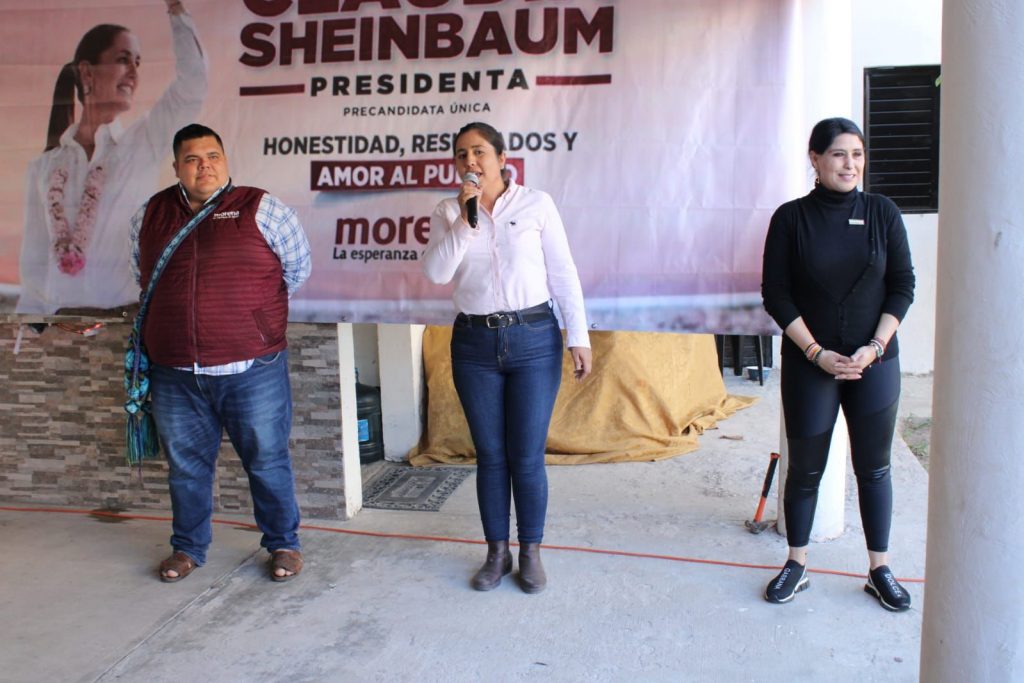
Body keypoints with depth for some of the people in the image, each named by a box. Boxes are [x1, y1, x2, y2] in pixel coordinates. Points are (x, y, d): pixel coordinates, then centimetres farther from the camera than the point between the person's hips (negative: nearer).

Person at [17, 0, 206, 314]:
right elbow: (34, 262, 11)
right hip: (62, 321, 2)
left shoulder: (143, 144, 4)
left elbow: (192, 83, -9)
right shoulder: (43, 168, 9)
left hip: (130, 318, -2)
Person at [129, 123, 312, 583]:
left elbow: (297, 268, 7)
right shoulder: (150, 216, 8)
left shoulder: (261, 209, -4)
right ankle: (188, 547, 34)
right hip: (174, 373, 4)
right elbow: (142, 275, 25)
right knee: (185, 465, 16)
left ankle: (283, 544, 25)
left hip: (252, 369, -3)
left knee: (267, 461, 7)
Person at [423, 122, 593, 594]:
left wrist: (579, 337, -3)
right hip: (474, 345, 2)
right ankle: (497, 553, 24)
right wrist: (465, 221, -17)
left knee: (527, 456, 2)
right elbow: (436, 273, -9)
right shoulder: (448, 212, 5)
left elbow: (563, 274, 0)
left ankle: (530, 553, 20)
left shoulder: (536, 204, -1)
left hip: (533, 340, -2)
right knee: (490, 455, 9)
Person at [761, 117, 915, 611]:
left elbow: (902, 287, 2)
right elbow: (775, 295, -5)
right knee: (804, 468, 7)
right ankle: (796, 565, 22)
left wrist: (874, 347, -9)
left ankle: (880, 570, 22)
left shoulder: (882, 212, 1)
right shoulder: (791, 218, -3)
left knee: (873, 467, 9)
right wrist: (817, 352, -11)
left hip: (874, 362, 1)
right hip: (809, 363, -1)